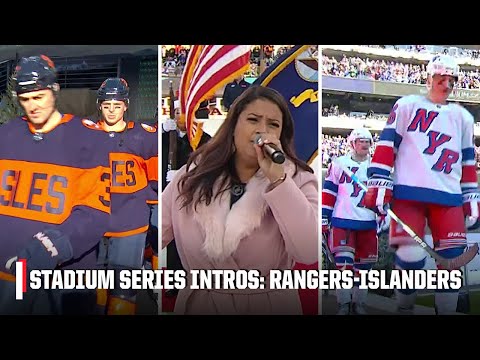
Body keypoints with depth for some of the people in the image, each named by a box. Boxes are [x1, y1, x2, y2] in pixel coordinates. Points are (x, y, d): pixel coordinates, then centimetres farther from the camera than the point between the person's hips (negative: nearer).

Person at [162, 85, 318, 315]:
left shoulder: (298, 179, -9)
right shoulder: (192, 175, -3)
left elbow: (309, 252, -23)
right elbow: (159, 231, -1)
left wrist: (277, 178, -26)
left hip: (270, 304, -1)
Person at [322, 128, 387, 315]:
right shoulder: (339, 164, 4)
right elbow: (328, 192, 3)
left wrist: (383, 213, 6)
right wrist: (324, 218, -1)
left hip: (368, 222, 3)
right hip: (342, 221, -3)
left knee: (364, 264, 6)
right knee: (343, 263, -10)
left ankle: (359, 303, 19)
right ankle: (343, 304, 1)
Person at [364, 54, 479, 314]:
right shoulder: (408, 105, 9)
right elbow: (386, 144, 1)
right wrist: (378, 184, -9)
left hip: (449, 196, 5)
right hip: (409, 192, -4)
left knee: (453, 260, -5)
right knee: (410, 257, -16)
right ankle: (404, 309, 7)